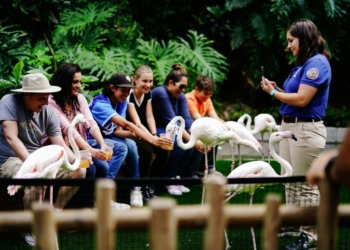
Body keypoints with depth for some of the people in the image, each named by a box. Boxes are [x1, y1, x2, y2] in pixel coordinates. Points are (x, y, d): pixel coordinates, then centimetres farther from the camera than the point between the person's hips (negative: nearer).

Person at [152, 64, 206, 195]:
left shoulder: (180, 96, 2)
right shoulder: (161, 94, -22)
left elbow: (187, 120, -10)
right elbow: (172, 122, -28)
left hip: (166, 130, 8)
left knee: (189, 141, -17)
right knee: (177, 142, -30)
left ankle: (176, 177, -5)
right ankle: (169, 180, -16)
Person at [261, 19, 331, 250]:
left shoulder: (317, 63, -15)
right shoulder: (304, 63, 14)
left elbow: (302, 99, -20)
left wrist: (274, 93, -7)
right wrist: (277, 89, 2)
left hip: (306, 129, -10)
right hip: (290, 126, 10)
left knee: (306, 185, -3)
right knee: (290, 181, 15)